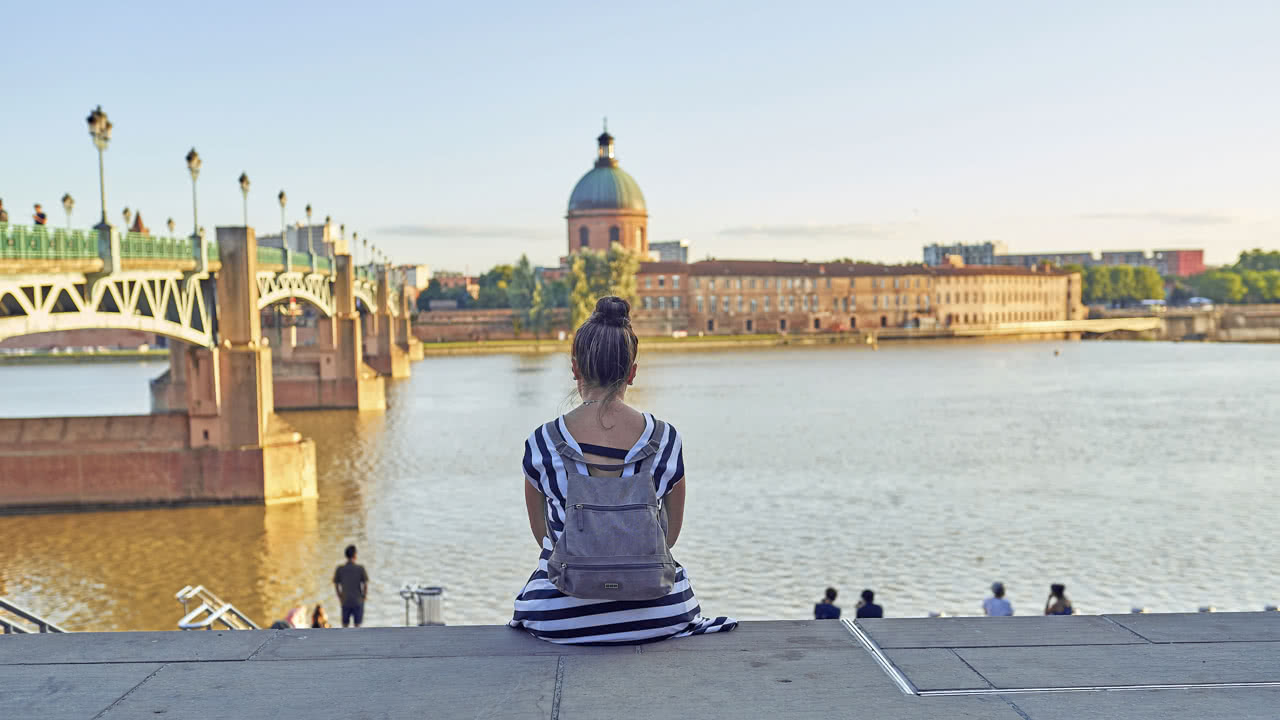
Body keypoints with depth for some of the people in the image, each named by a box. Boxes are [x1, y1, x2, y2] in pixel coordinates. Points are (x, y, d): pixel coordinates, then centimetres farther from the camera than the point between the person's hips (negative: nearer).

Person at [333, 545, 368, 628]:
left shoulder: (339, 569, -4)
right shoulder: (360, 568, -10)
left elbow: (336, 585, 2)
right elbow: (365, 584, -8)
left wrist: (340, 598, 13)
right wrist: (364, 597, 6)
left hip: (345, 602, 2)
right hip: (358, 602, -2)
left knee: (345, 625, 11)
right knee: (357, 625, 8)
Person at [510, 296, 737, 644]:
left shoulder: (541, 445, -9)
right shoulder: (667, 441, -7)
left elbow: (542, 535, 7)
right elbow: (671, 535, 7)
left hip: (564, 620, 0)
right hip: (656, 617, 1)